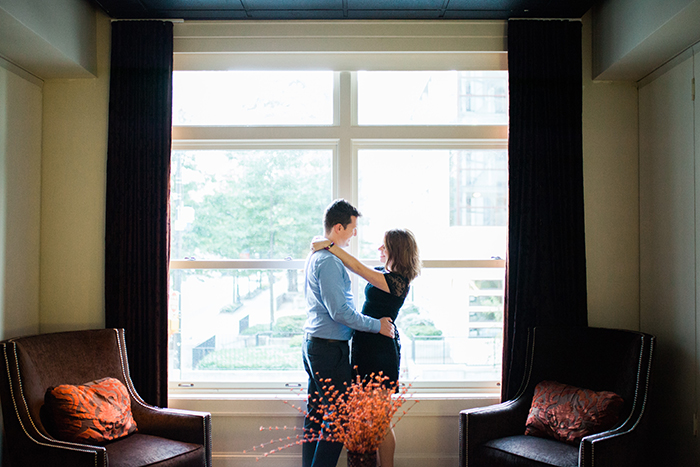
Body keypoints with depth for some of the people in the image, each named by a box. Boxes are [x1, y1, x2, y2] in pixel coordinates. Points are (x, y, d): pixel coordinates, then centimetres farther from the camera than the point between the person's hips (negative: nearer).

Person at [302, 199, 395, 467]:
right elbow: (340, 312, -23)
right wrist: (378, 325, -14)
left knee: (315, 415, 16)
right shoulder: (328, 261, -19)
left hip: (313, 344, 10)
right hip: (330, 348, -10)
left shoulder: (316, 256, 15)